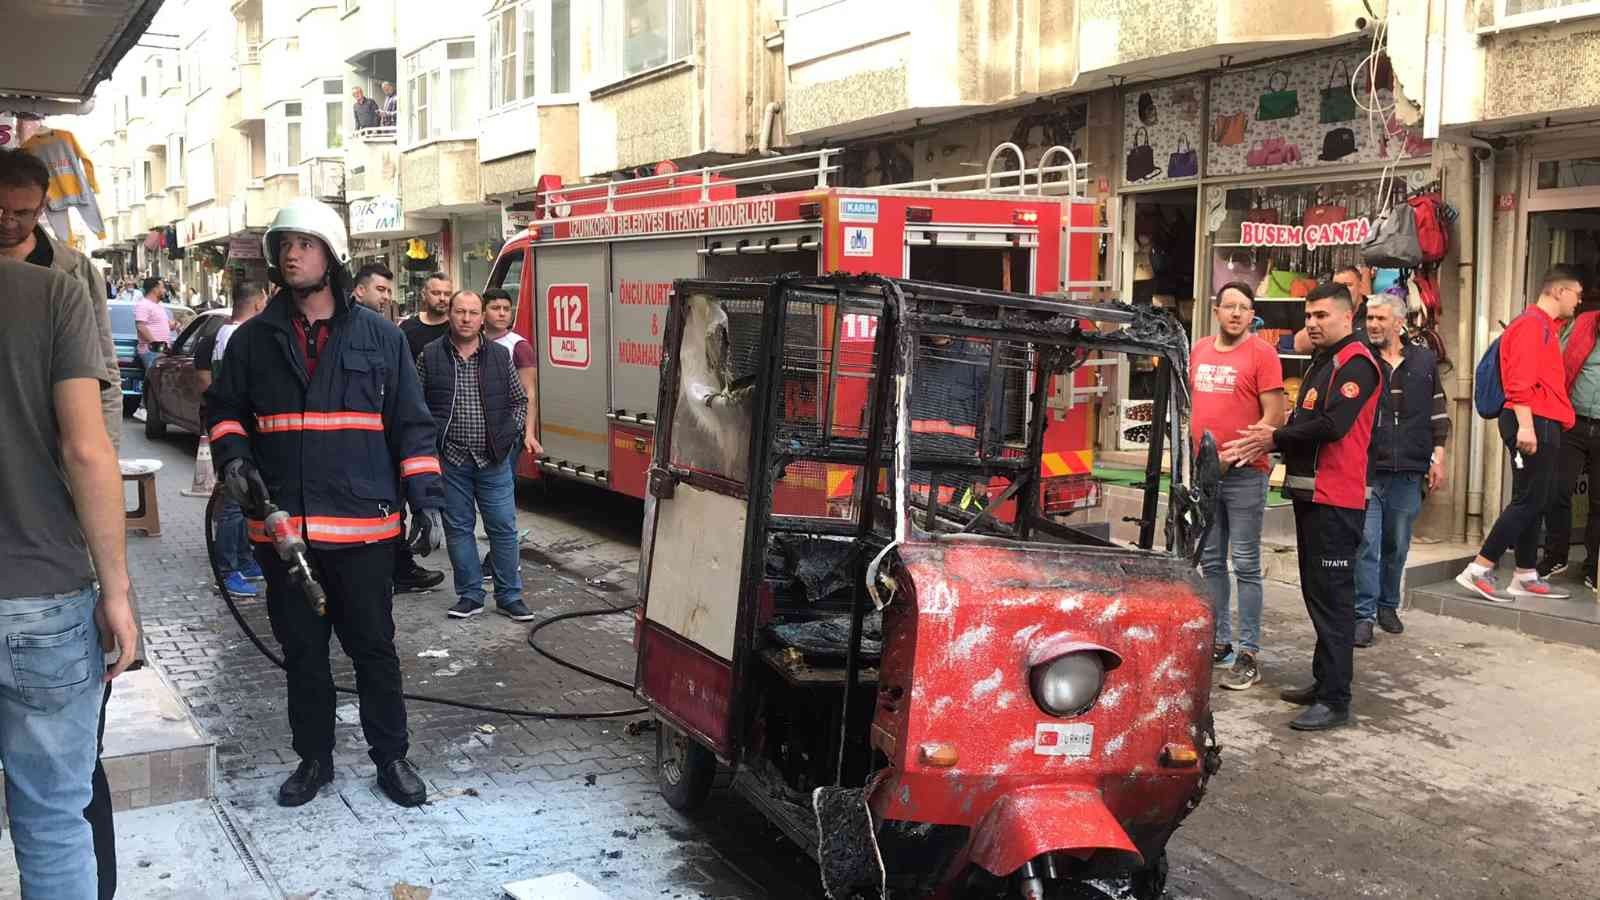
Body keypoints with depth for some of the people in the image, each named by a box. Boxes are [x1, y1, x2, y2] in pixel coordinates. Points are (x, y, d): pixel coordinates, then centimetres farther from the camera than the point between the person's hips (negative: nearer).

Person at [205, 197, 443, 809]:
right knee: (302, 652, 12)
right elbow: (223, 409, 16)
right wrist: (232, 456, -5)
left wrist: (425, 499, -3)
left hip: (363, 527, -2)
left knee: (374, 648, 7)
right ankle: (314, 758, 27)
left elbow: (411, 425, 4)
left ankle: (391, 757, 21)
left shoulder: (379, 337, 3)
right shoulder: (254, 340, 6)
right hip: (283, 526, 2)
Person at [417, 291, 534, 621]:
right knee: (458, 528, 7)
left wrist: (512, 433, 1)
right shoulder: (430, 356, 1)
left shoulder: (500, 355, 4)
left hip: (494, 459, 1)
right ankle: (470, 595, 18)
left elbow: (519, 399, 13)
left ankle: (509, 596, 12)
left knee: (503, 528, 2)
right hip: (451, 460, 0)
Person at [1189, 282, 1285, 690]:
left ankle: (1248, 655, 2)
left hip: (1244, 473, -6)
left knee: (1245, 565, -3)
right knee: (1211, 562, 11)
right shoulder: (1199, 351, 12)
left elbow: (1274, 417, -10)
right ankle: (1219, 642, 22)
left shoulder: (1262, 354, -6)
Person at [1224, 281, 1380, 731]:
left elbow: (1331, 425, -23)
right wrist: (1267, 442, 2)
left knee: (1332, 597, -9)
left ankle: (1335, 700, -5)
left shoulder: (1355, 363, -12)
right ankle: (1324, 681, 26)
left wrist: (1275, 437, -12)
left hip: (1336, 501, -10)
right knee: (1317, 593, 16)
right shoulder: (1322, 362, 20)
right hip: (1310, 493, 10)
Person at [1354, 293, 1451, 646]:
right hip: (1366, 470, -3)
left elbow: (1438, 413, 13)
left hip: (1408, 471, 3)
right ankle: (1364, 614, -2)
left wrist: (1438, 458, 7)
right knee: (1366, 543, -7)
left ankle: (1388, 605, 28)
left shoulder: (1424, 361, 7)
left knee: (1397, 544, 13)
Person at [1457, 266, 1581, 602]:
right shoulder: (1531, 324, -10)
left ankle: (1527, 577, 17)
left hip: (1544, 425, 10)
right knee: (1529, 501, -11)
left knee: (1534, 502, 12)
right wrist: (1525, 425, -26)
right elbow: (1521, 380, -20)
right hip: (1533, 422, -10)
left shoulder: (1546, 326, 22)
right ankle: (1477, 571, -11)